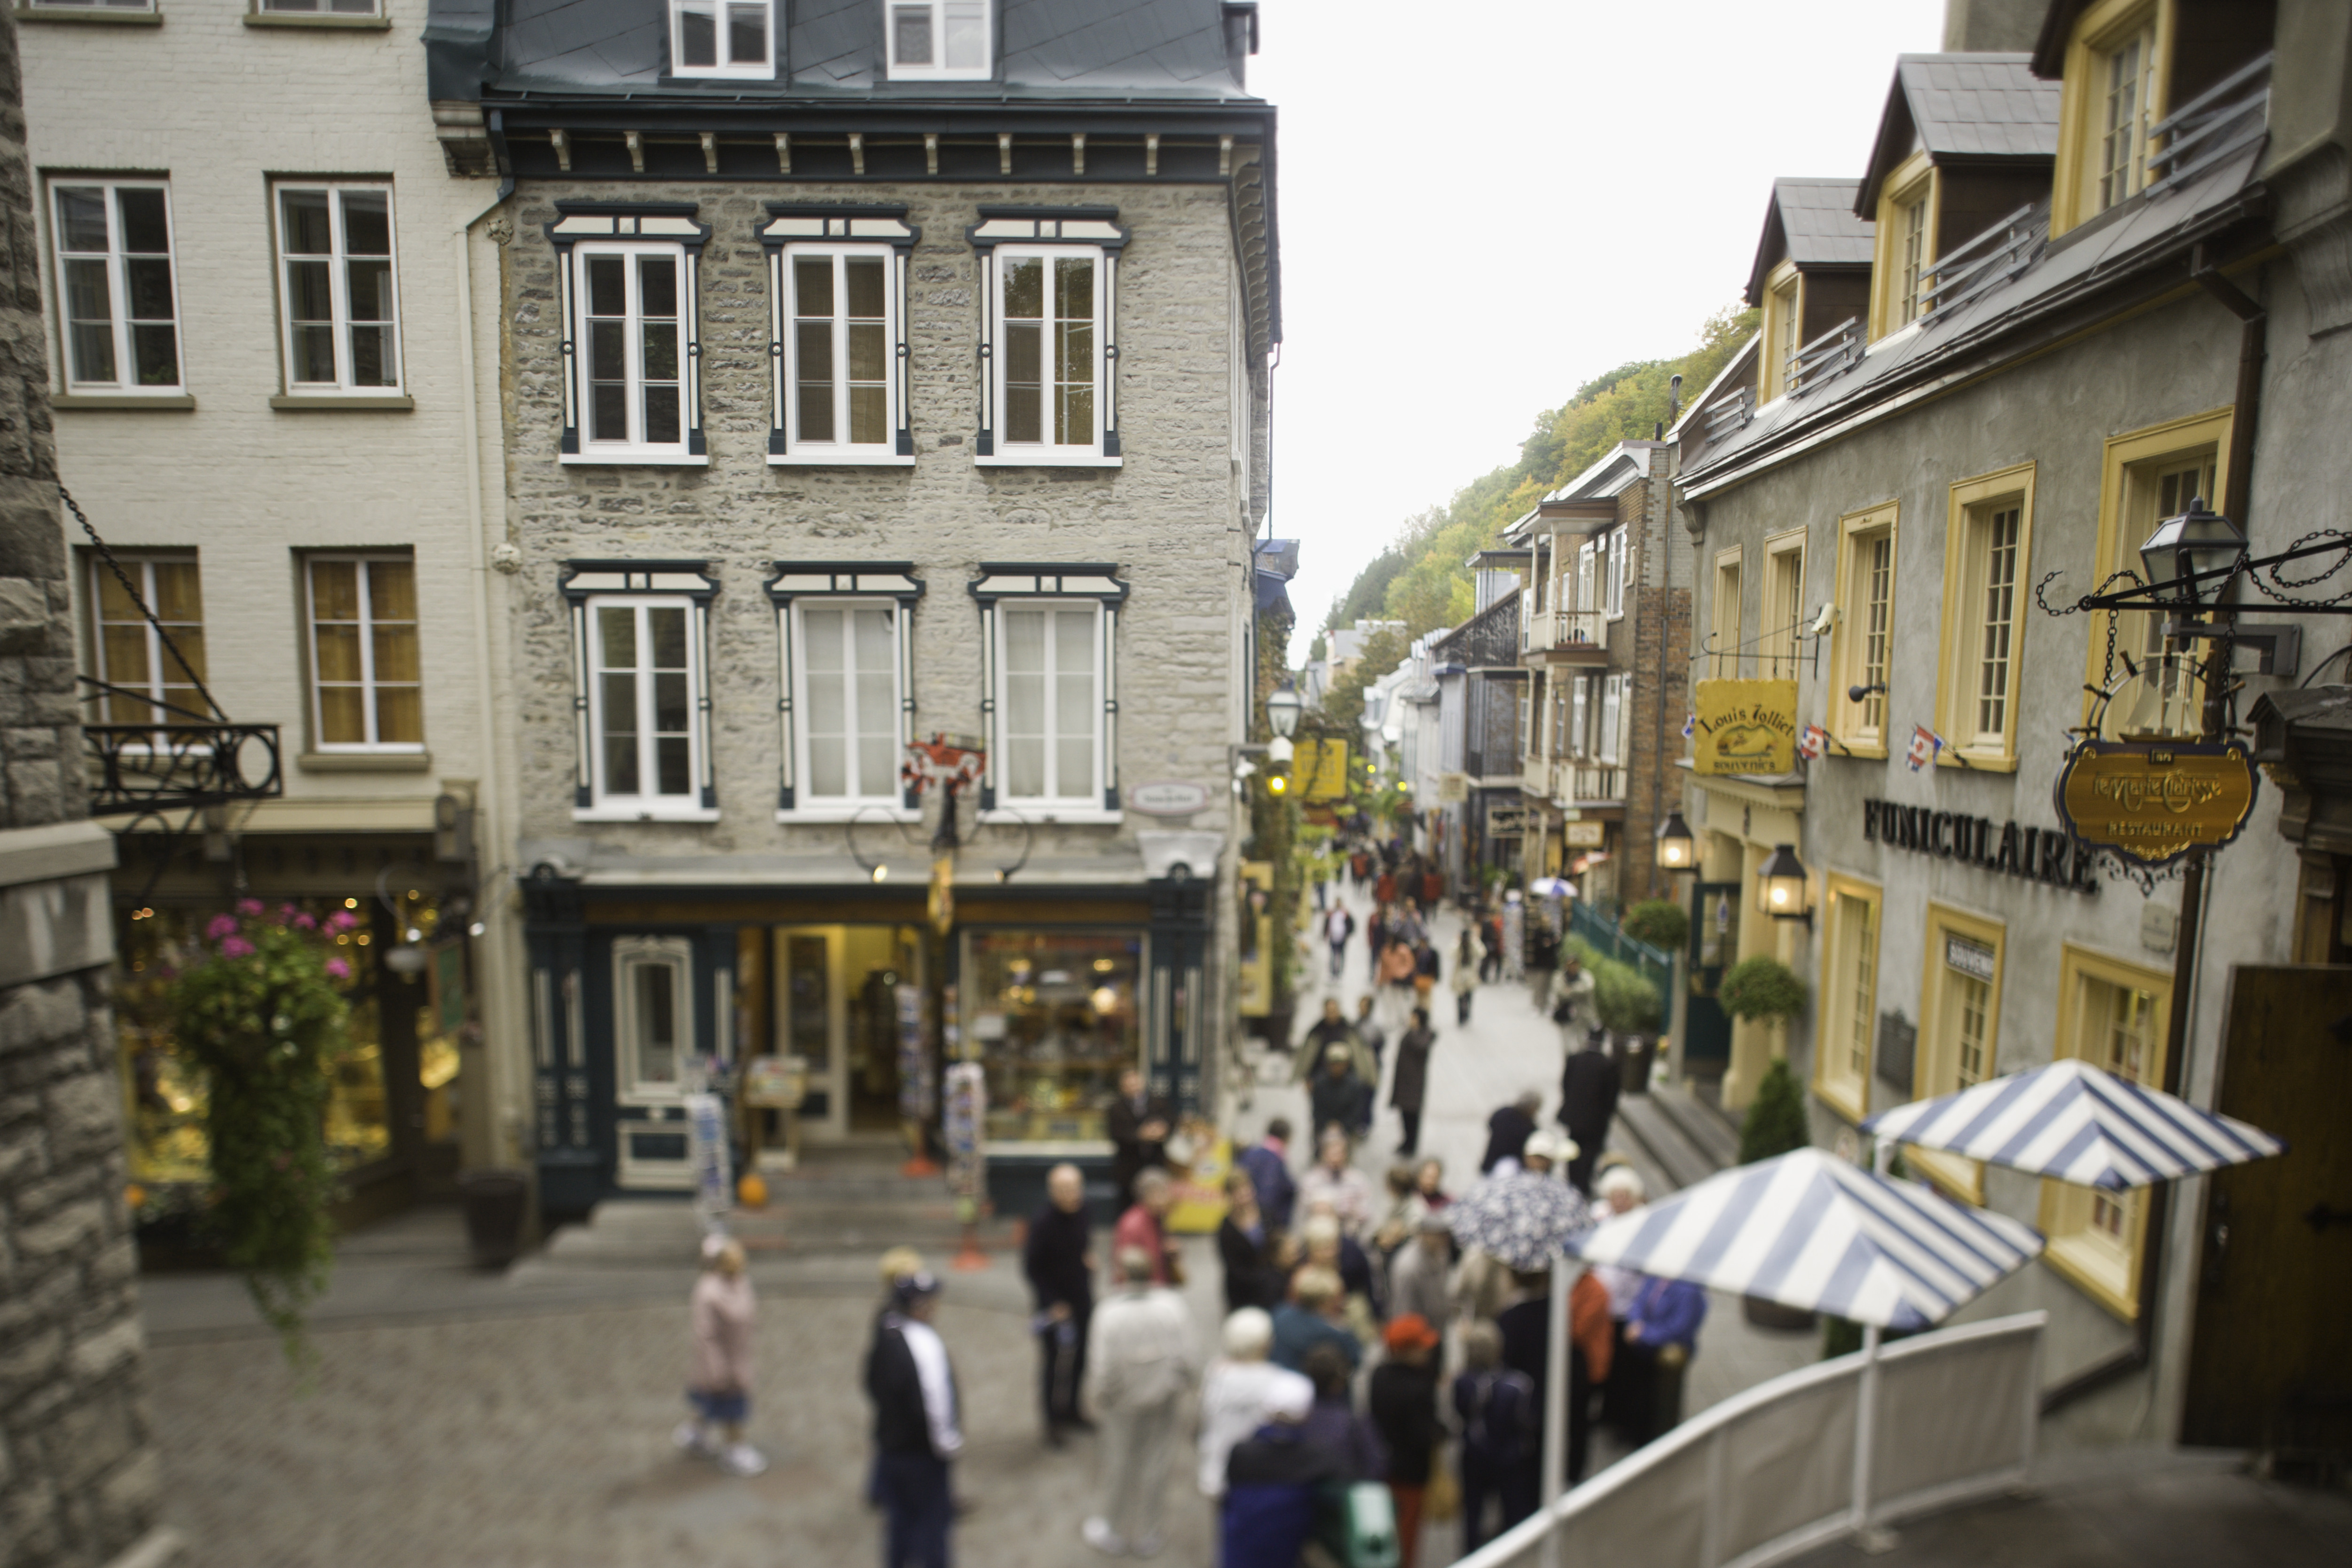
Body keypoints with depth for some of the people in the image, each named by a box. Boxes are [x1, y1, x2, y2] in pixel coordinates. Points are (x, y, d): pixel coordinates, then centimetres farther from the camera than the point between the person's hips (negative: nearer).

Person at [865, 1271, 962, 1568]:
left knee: (899, 1514, 23)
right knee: (933, 1517, 11)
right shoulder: (926, 1344, -27)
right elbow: (935, 1401, -25)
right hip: (922, 1452, -7)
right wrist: (949, 1444, -10)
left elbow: (873, 1387, 9)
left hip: (889, 1441, 7)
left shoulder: (884, 1337, -3)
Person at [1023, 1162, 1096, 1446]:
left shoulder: (1081, 1212, -7)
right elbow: (1032, 1267, -16)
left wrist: (1089, 1253, 0)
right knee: (1053, 1363, 7)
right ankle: (1052, 1421, 27)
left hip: (1082, 1299, 6)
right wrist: (1053, 1304, -14)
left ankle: (1070, 1411, 38)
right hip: (1054, 1303, -6)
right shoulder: (1043, 1223, -25)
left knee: (1079, 1359, 17)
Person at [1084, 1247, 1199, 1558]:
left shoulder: (1110, 1314, -28)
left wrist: (1097, 1397, -1)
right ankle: (1145, 1536, 41)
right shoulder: (1173, 1305, -20)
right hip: (1163, 1403, 2)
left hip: (1125, 1406, -2)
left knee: (1121, 1468, 21)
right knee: (1154, 1467, 22)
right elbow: (1189, 1358, -13)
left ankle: (1115, 1534, 43)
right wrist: (1177, 1385, 7)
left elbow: (1105, 1372, -21)